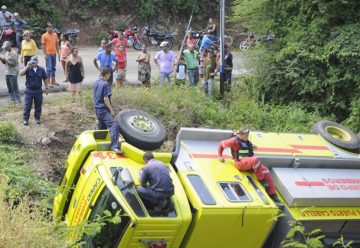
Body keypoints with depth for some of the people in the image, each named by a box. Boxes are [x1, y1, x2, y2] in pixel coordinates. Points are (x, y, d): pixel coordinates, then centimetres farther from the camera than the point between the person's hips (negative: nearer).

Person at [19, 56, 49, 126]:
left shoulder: (41, 69, 0)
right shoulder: (28, 69, -6)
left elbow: (45, 79, 9)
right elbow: (21, 73, -23)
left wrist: (46, 88, 8)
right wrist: (27, 66, -23)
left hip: (38, 91, 2)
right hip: (29, 91, -2)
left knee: (38, 106, 11)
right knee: (27, 106, 0)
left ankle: (37, 118, 25)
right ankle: (25, 119, 9)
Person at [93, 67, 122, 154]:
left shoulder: (96, 83, 12)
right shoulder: (105, 84, -15)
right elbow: (105, 99, -19)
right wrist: (111, 110, -14)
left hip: (97, 109, 10)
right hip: (104, 110, -10)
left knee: (101, 128, 23)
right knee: (114, 125, -22)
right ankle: (114, 146, -36)